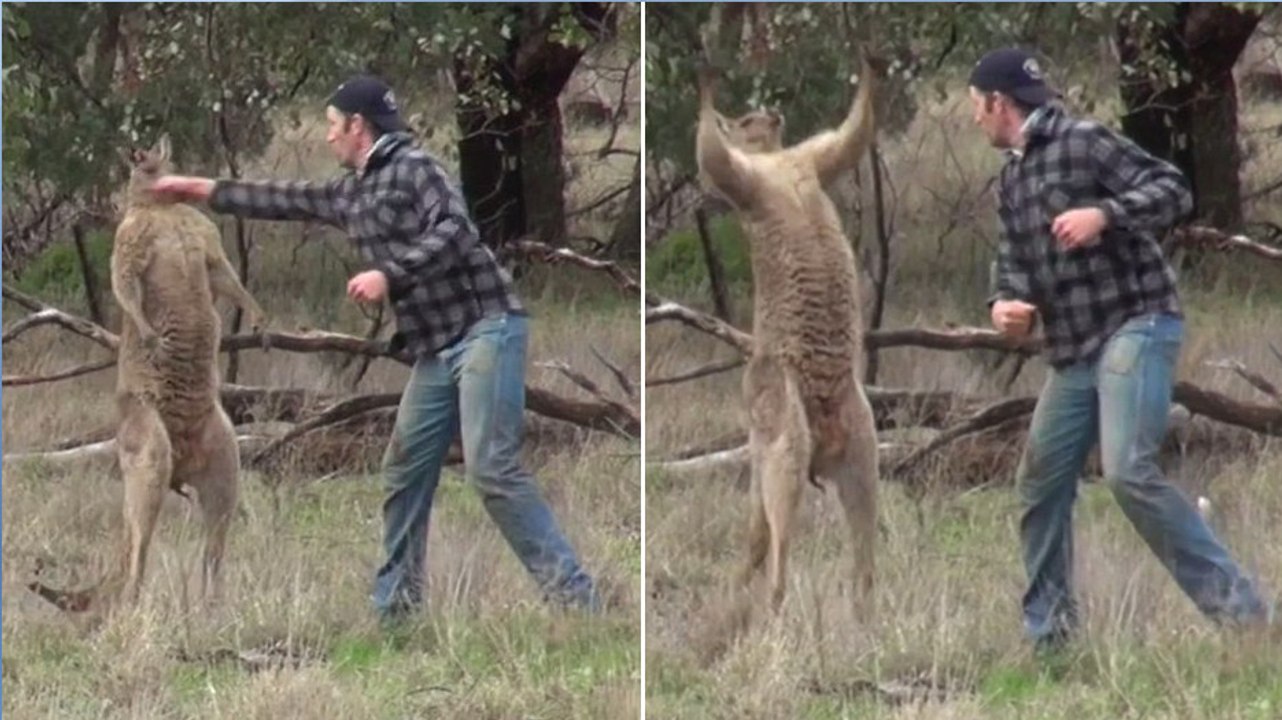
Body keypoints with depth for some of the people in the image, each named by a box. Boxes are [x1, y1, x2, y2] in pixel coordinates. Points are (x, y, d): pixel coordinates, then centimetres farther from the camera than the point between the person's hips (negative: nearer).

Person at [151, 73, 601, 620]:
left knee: (492, 470, -18)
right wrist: (199, 189, 33)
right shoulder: (351, 192, 19)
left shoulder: (413, 167, -7)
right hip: (436, 347, 9)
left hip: (485, 327, -9)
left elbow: (454, 231, -20)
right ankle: (394, 604, 15)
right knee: (404, 472, 9)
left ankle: (574, 596, -20)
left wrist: (389, 276, -22)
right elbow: (286, 201, 29)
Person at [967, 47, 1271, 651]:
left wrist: (1105, 214, -28)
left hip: (1135, 326, -9)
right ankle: (1047, 633, 22)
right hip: (1072, 351, 9)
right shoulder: (1012, 177, 18)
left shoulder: (1084, 144, -8)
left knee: (1129, 473, -23)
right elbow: (1014, 259, 20)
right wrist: (1005, 303, -2)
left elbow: (1173, 191, -13)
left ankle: (1237, 609, -22)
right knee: (1041, 482, 11)